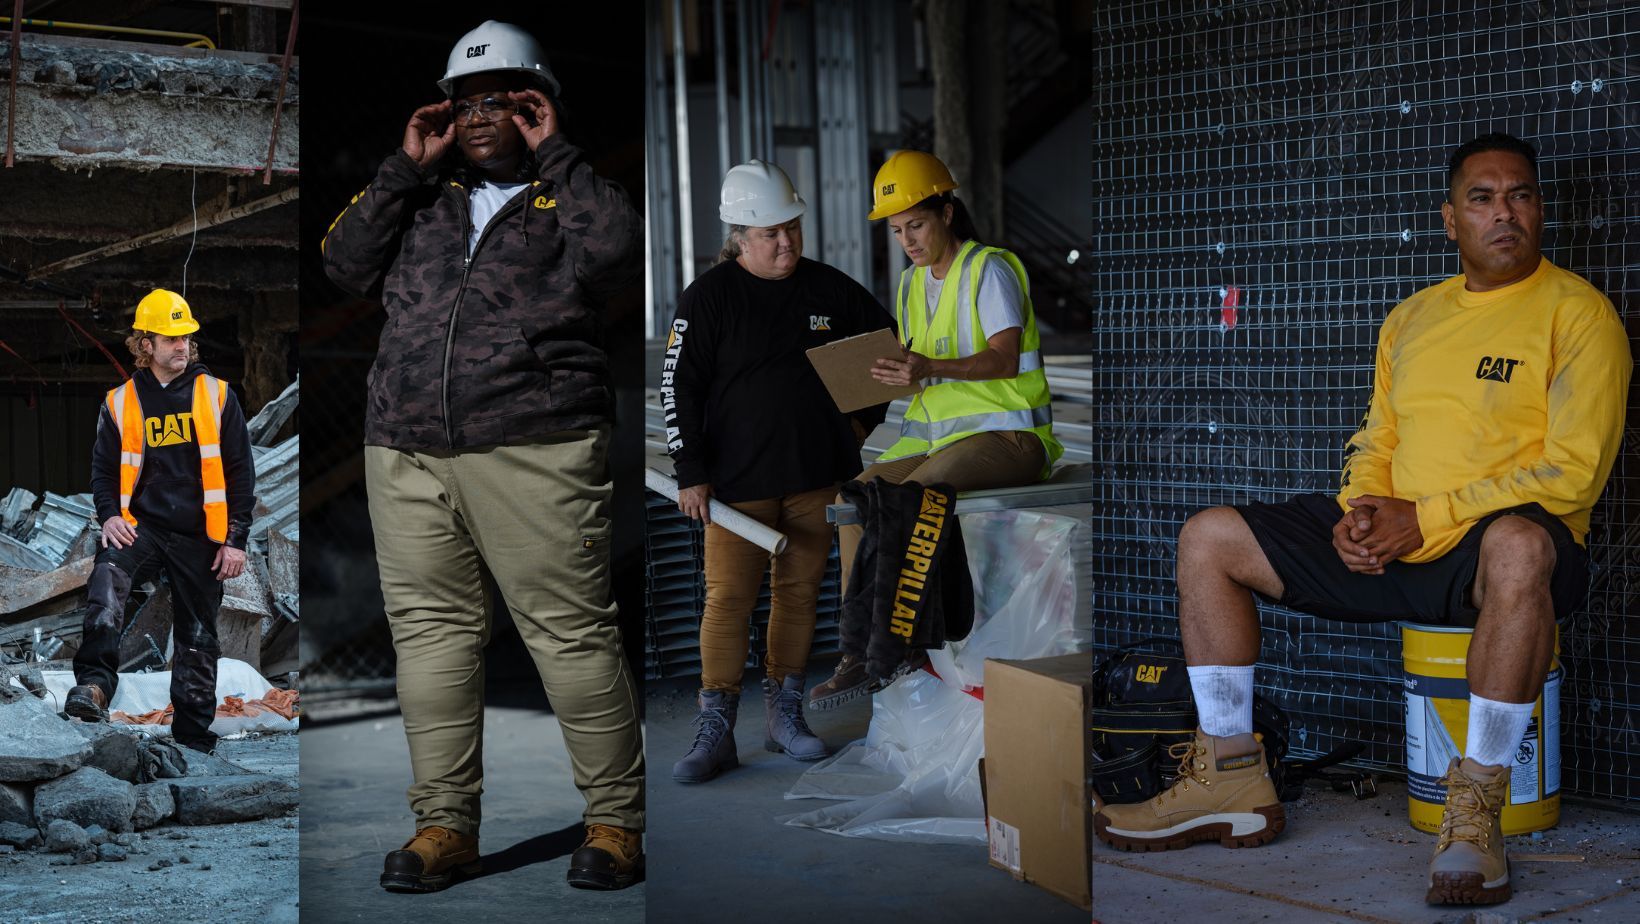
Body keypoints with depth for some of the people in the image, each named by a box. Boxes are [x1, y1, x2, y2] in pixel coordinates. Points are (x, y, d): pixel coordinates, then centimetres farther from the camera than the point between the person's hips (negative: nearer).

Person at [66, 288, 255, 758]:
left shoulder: (216, 396, 1)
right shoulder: (120, 403, 4)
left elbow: (240, 471, 3)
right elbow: (104, 468, 13)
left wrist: (236, 539, -3)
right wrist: (109, 516, -6)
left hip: (201, 537, 0)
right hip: (142, 526, 0)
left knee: (197, 640, 7)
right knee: (107, 579, -33)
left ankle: (193, 741, 18)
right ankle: (95, 685, -39)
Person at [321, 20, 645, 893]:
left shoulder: (567, 193, 11)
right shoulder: (423, 198, 22)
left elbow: (616, 250, -10)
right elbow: (346, 263, 12)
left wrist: (552, 153, -2)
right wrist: (405, 168, 8)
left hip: (535, 452, -4)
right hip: (406, 456, 5)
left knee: (572, 633, -5)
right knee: (430, 632, 4)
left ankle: (615, 822, 5)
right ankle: (444, 826, 12)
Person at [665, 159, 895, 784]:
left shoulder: (830, 289, 5)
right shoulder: (708, 298, -5)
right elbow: (678, 387, -5)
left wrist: (865, 418, 13)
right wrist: (691, 474, -8)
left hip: (818, 474, 4)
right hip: (738, 479, -3)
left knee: (800, 591, 9)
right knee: (728, 598, -6)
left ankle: (785, 716, 21)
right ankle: (716, 730, 1)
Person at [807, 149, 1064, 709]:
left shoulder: (990, 270, -7)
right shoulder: (912, 284, 16)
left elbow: (1004, 359, -19)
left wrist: (930, 368, -33)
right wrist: (889, 373, -7)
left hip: (1007, 432, -7)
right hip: (937, 432, 7)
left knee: (911, 494, -31)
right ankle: (859, 654, -14)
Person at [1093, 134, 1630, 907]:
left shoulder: (1576, 312, -4)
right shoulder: (1411, 319, 18)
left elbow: (1575, 472, -13)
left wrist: (1425, 517, -17)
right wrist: (1360, 510, -4)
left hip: (1494, 541, -7)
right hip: (1392, 545, 7)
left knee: (1518, 546, -44)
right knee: (1209, 538, 0)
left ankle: (1475, 809, -32)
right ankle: (1232, 781, 1)